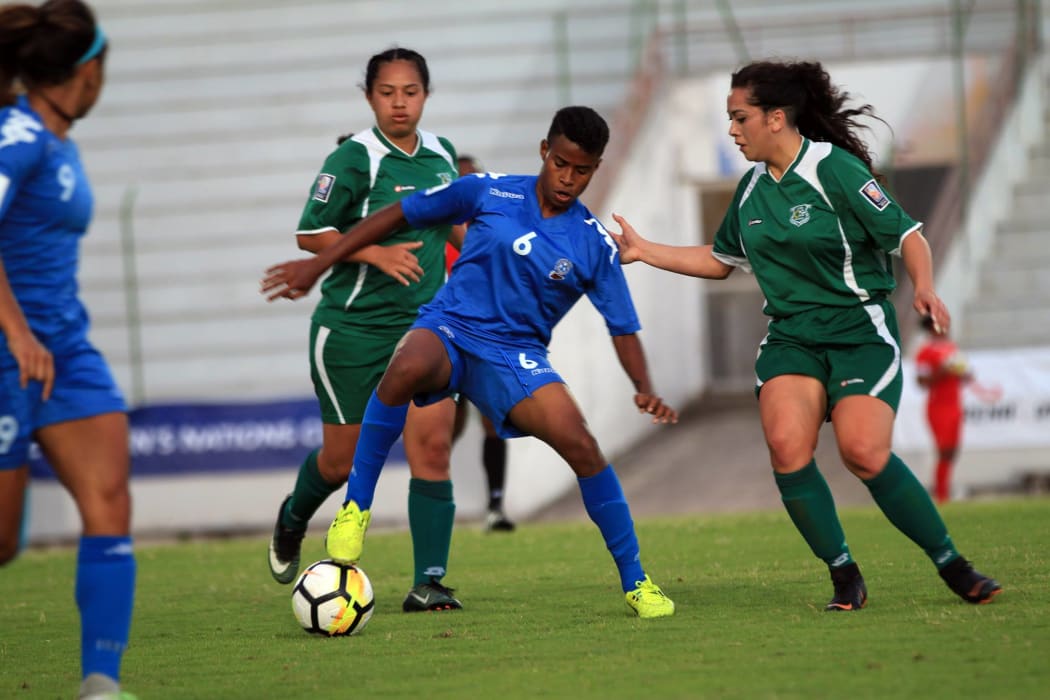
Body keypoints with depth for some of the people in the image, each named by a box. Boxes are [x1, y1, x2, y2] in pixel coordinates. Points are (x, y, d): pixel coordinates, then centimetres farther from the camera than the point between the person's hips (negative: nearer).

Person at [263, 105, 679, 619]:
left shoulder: (594, 245, 0)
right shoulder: (490, 193, -2)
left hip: (516, 356, 1)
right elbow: (400, 214, 5)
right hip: (449, 329, -1)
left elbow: (623, 327, 3)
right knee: (408, 368, -38)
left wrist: (645, 391, -17)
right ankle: (356, 504, -22)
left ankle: (635, 582, -2)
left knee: (581, 445, -20)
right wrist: (318, 265, 4)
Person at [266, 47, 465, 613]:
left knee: (432, 444, -12)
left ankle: (428, 582, -10)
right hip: (352, 328, -4)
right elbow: (310, 234, -12)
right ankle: (293, 518, 41)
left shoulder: (442, 155, 6)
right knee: (343, 460, 7)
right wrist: (376, 253, -22)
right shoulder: (354, 159, -12)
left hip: (423, 325, 4)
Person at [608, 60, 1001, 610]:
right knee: (786, 447, -19)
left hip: (860, 331, -6)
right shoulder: (753, 186, 10)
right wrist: (645, 252, 20)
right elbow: (721, 260, 25)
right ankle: (844, 575, -5)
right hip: (791, 338, 6)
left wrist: (924, 288, -27)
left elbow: (907, 235, -10)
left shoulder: (834, 168, -10)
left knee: (864, 454, -21)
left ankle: (952, 565, -2)